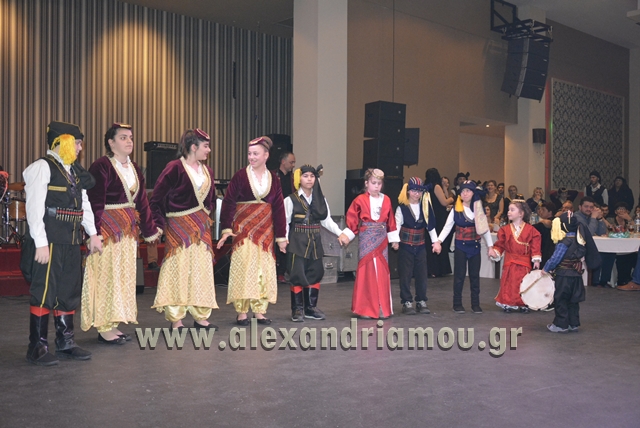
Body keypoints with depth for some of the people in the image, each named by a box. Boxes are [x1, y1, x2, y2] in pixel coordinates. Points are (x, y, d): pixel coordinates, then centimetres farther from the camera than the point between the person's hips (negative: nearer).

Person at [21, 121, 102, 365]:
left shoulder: (75, 170, 15)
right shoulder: (42, 167, -9)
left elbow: (84, 203, 19)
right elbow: (35, 207, -14)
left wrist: (92, 233, 13)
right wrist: (40, 243, -19)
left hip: (71, 242, 8)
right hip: (48, 241, -8)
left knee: (69, 292, 12)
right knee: (44, 291, -3)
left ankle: (65, 342, 22)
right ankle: (37, 347, 6)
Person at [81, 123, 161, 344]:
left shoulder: (134, 168, 12)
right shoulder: (101, 166, -12)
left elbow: (142, 202, 14)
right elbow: (95, 203, -17)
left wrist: (150, 230, 14)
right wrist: (95, 233, -24)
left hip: (128, 229, 8)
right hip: (108, 229, -8)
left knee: (124, 275, 11)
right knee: (106, 274, -2)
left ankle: (112, 324, 21)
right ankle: (104, 328, 6)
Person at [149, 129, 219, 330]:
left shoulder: (207, 171, 10)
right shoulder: (174, 168, -10)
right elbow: (156, 199, -9)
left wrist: (207, 216, 10)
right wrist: (160, 224, -12)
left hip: (201, 227, 7)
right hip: (179, 226, -7)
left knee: (202, 270, 8)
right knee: (179, 270, -3)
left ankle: (200, 317, 17)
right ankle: (176, 319, 6)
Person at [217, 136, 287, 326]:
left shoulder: (273, 178, 7)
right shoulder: (240, 176, -3)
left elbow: (279, 208, 8)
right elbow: (228, 203, -5)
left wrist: (281, 237, 6)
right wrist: (226, 229, -16)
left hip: (265, 230, 3)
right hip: (243, 228, -3)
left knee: (264, 269, 4)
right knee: (244, 267, -6)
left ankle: (259, 311, 12)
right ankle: (241, 312, 2)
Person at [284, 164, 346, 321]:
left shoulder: (320, 199, 9)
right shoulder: (291, 200, -4)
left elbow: (327, 220, 8)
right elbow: (285, 222, -6)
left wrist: (341, 233, -3)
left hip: (315, 241, 5)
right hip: (297, 242, -4)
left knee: (315, 274, 7)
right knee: (297, 275, -4)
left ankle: (311, 307, 19)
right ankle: (297, 310, 6)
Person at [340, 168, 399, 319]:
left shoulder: (386, 200, 7)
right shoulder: (360, 200, -4)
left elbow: (390, 221, 11)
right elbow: (352, 219, -4)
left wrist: (393, 239, 13)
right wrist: (346, 235, -11)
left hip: (381, 240, 3)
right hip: (367, 240, -3)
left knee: (382, 273, 5)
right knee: (367, 272, 1)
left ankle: (382, 308, 13)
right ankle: (365, 308, 9)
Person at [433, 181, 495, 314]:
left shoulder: (479, 209, 2)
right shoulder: (456, 210, -4)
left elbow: (485, 228, 5)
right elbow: (447, 226, -6)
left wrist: (490, 246, 2)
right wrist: (438, 241, -18)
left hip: (475, 245, 2)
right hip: (461, 245, -2)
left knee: (475, 275, 7)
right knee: (459, 275, 2)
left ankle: (475, 304, 14)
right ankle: (457, 304, 10)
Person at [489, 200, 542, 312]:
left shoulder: (530, 230, -2)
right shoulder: (505, 230, 4)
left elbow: (535, 246, -4)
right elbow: (500, 245, 6)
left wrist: (536, 260, -10)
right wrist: (494, 252, -12)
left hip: (524, 264, -2)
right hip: (509, 264, 2)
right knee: (509, 284, 2)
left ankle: (523, 304, 18)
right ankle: (508, 304, 13)